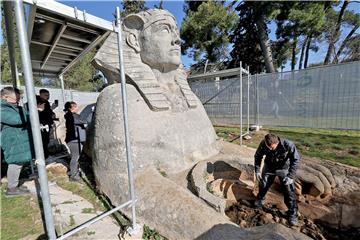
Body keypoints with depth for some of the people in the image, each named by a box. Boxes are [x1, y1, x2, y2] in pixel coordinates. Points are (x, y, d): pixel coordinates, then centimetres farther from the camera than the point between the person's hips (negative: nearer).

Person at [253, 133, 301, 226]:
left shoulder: (288, 145, -34)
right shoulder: (263, 144, -27)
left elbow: (296, 160, -22)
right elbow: (258, 156, -10)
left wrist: (290, 176, -26)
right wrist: (257, 171, -13)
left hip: (283, 169, -2)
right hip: (268, 167, 2)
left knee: (289, 191, -3)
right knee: (263, 185, 14)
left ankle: (293, 213, 19)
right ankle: (259, 199, 44)